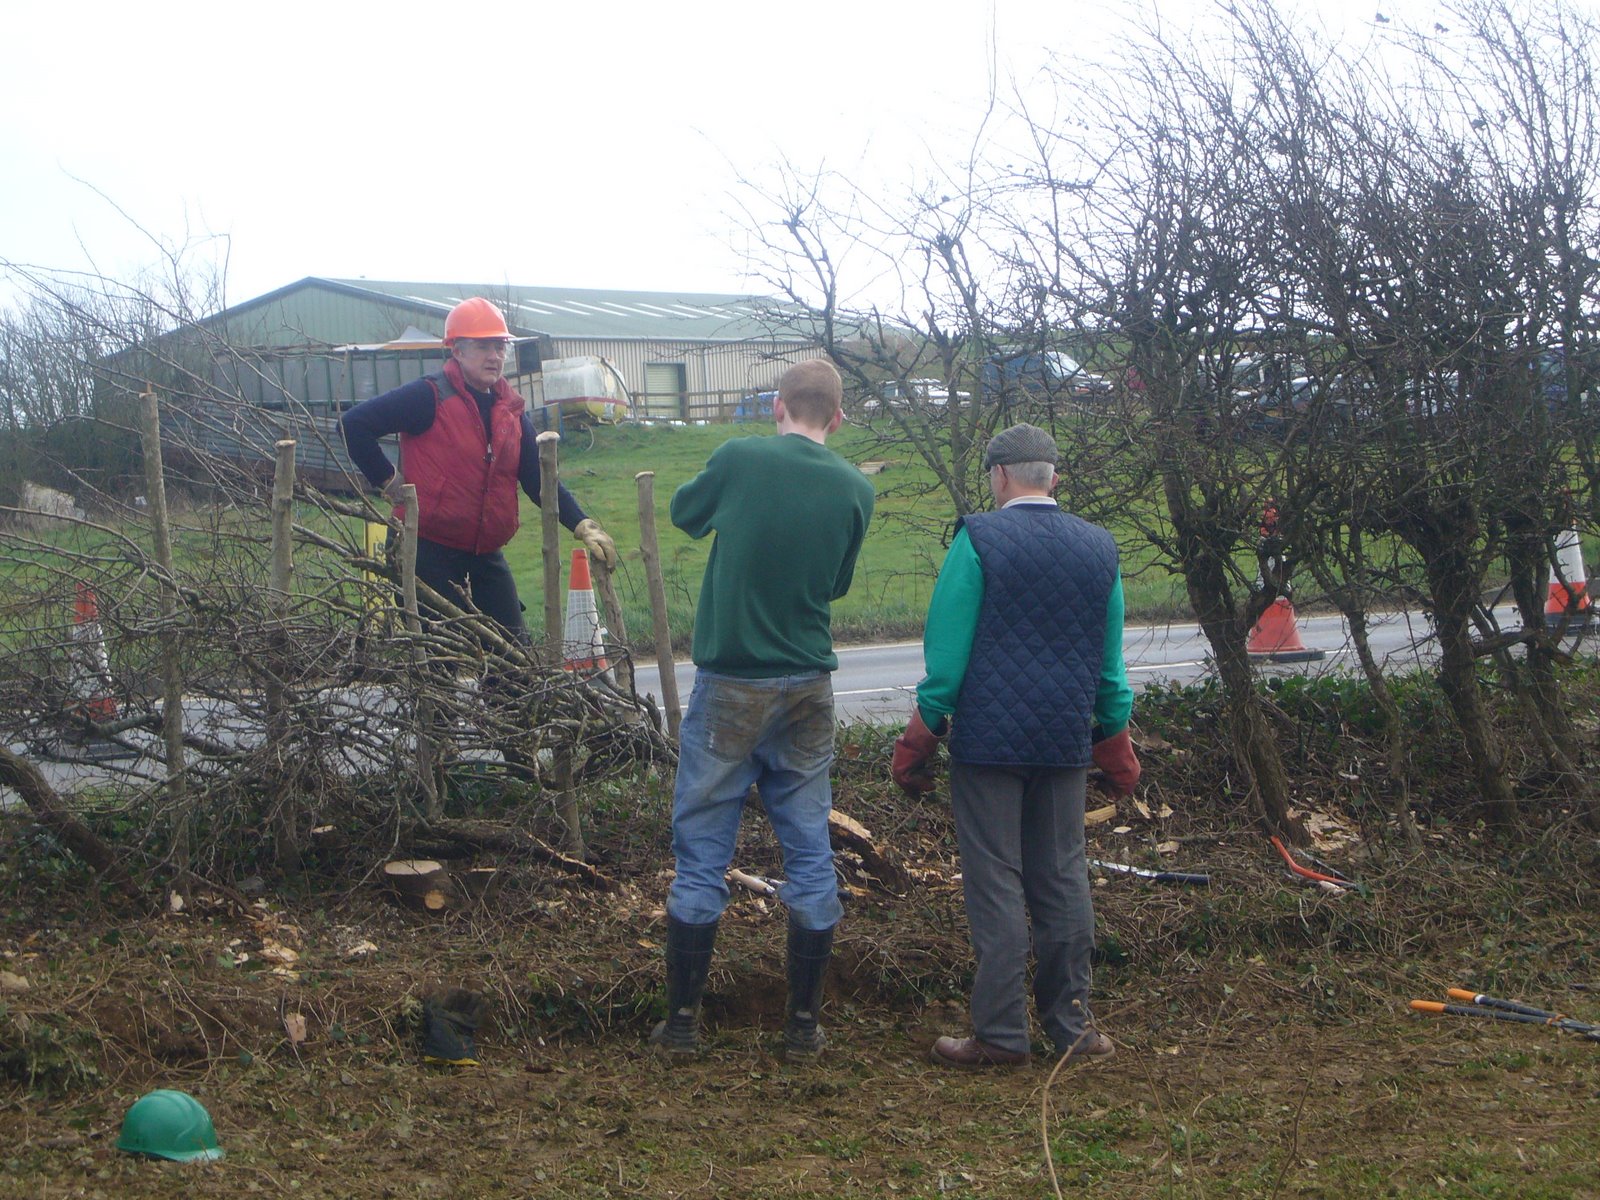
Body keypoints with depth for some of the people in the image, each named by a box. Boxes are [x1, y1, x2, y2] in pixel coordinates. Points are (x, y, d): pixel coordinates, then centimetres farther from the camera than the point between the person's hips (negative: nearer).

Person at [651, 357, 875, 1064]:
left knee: (701, 854, 5)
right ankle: (804, 1026, 14)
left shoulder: (739, 460, -9)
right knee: (810, 853, 10)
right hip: (808, 688, 2)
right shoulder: (854, 489, -2)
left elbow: (683, 512, 10)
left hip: (729, 686, -2)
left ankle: (681, 1024, 10)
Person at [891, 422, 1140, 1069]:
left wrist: (921, 739, 0)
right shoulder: (1098, 547, 9)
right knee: (1063, 879, 11)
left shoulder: (979, 539, -8)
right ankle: (1071, 1025, 16)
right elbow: (1110, 662, 14)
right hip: (1066, 741, 5)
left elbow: (947, 651, -8)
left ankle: (1001, 1035, 2)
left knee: (996, 887, -1)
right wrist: (1115, 746, 23)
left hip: (988, 740, -5)